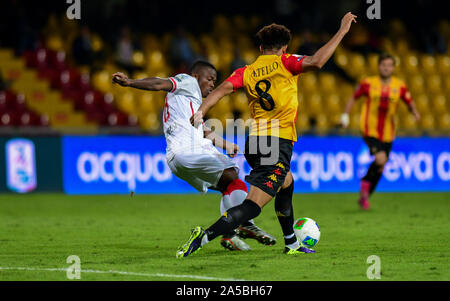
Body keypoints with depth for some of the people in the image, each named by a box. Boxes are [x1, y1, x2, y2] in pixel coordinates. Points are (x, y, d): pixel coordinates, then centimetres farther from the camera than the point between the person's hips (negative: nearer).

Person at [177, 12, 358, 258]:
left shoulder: (246, 72, 10)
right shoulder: (284, 63, 0)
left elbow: (223, 88, -7)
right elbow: (316, 62, -16)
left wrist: (201, 111, -16)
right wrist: (342, 31, -10)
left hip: (255, 143, 7)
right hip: (278, 143, -7)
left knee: (286, 183, 32)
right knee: (252, 206, -12)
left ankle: (291, 244, 39)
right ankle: (203, 237, -27)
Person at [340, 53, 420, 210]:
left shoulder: (400, 86, 1)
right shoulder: (368, 83, -4)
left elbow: (409, 102, 11)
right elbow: (353, 98, 9)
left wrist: (415, 112, -10)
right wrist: (345, 115, 0)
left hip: (387, 134, 4)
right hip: (370, 131, -4)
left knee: (380, 168, 11)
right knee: (381, 159, -25)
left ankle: (364, 197, 32)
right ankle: (365, 184, 3)